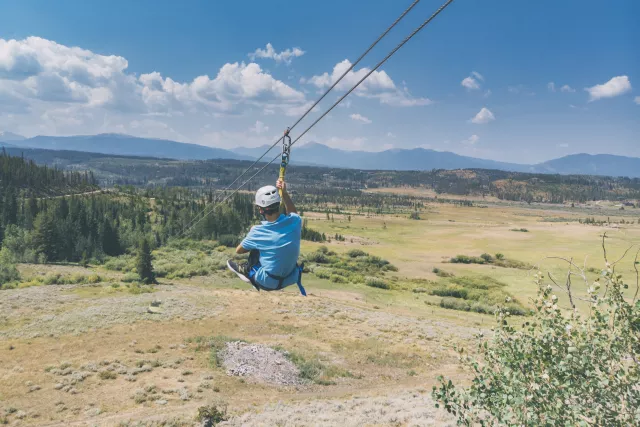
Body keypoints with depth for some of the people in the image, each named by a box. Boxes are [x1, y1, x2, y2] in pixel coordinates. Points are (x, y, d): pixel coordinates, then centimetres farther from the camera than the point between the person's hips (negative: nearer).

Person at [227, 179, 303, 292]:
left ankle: (248, 271, 30)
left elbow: (238, 250, -2)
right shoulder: (295, 222, -16)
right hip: (290, 279, 4)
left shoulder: (258, 232, -23)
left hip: (268, 283, -4)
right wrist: (284, 193, 4)